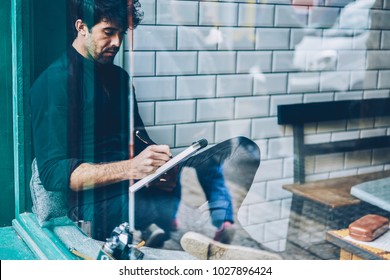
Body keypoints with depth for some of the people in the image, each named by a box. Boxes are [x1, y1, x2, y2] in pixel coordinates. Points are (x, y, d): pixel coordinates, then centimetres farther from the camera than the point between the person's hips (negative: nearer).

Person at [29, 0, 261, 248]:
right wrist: (130, 168, -23)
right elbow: (53, 173, -12)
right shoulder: (55, 81, -6)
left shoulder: (119, 76, 19)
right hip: (99, 203, -8)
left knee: (242, 150, -10)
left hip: (138, 187, 8)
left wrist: (160, 166, -4)